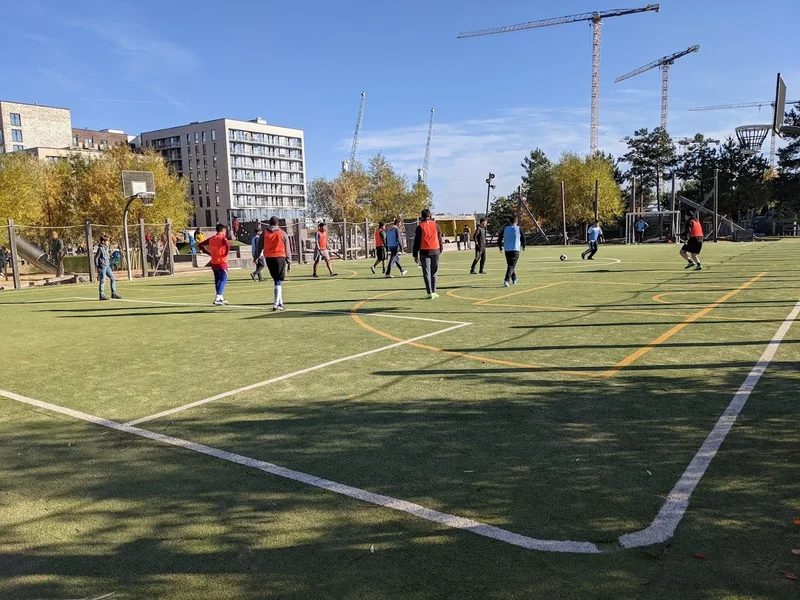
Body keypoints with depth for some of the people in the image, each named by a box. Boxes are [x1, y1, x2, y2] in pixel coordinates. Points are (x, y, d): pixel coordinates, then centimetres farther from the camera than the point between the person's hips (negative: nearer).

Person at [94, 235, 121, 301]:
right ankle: (102, 295, 5)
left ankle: (114, 294, 12)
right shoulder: (100, 248, -13)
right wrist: (97, 267, -12)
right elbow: (96, 258, -12)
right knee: (103, 281, -3)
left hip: (107, 266, 8)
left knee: (113, 278, 7)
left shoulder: (106, 247, 12)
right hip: (102, 266, -8)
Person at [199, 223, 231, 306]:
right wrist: (226, 252, -15)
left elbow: (200, 245, 14)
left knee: (217, 280, 16)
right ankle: (217, 298, -13)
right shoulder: (222, 238, -9)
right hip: (222, 263, -6)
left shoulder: (211, 239, 10)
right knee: (223, 280, -2)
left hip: (214, 263, 7)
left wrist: (208, 253, 14)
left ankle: (220, 298, 24)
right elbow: (228, 244, -31)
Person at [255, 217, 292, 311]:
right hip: (280, 258, -3)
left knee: (276, 280, 15)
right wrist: (289, 262, 8)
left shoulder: (264, 233, 7)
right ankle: (276, 304, -9)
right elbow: (287, 249, 4)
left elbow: (259, 246, 7)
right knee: (279, 281, -2)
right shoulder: (282, 233, 3)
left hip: (268, 258, 3)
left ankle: (280, 302, 17)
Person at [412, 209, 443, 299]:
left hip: (425, 252, -3)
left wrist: (415, 255, 3)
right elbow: (440, 238, 8)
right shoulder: (435, 224, 5)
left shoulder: (420, 227, -2)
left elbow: (417, 241, -2)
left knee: (426, 273, 0)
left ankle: (430, 293, -6)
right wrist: (440, 250, 17)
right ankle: (433, 292, 15)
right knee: (434, 272, 12)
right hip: (435, 251, 3)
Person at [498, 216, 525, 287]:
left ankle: (514, 279, 33)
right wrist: (523, 246, 23)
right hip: (515, 250, -4)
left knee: (510, 265, 19)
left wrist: (501, 247, 19)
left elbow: (500, 239, 6)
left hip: (507, 250, 4)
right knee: (511, 266, -8)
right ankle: (506, 280, -25)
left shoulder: (505, 229, 6)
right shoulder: (518, 228, -2)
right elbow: (523, 238, 5)